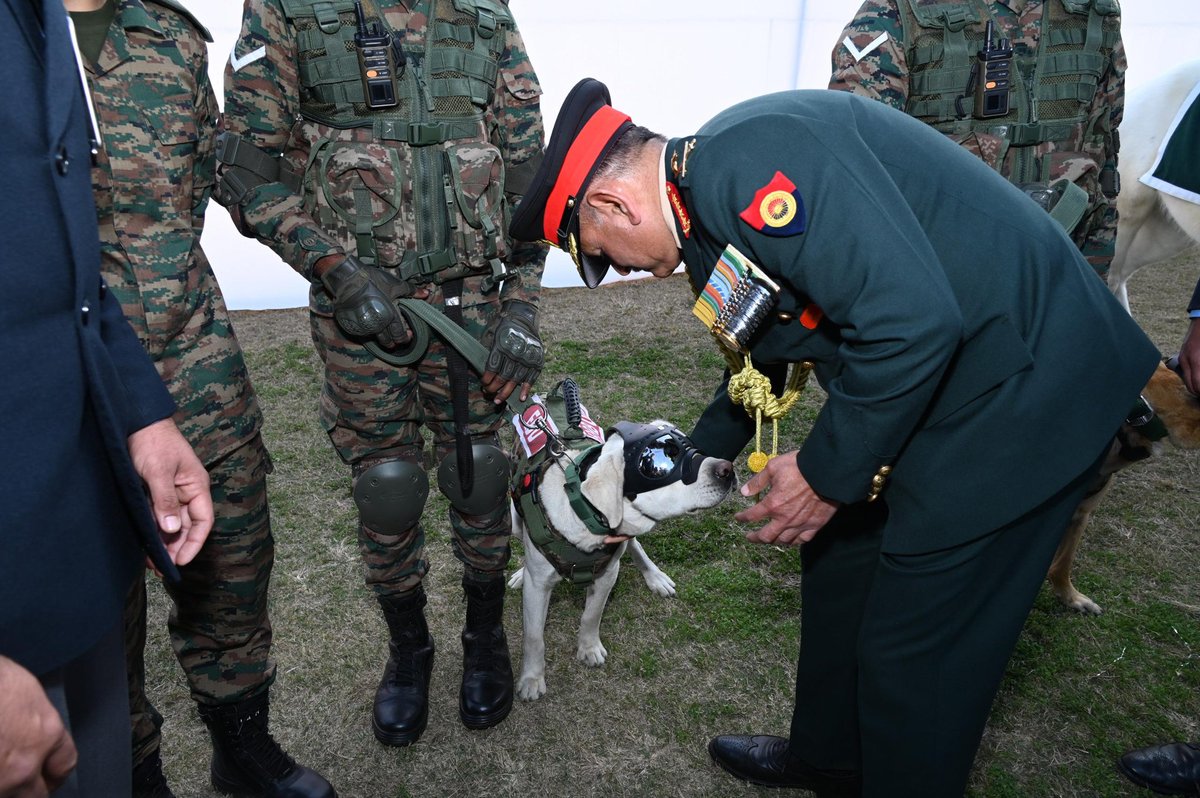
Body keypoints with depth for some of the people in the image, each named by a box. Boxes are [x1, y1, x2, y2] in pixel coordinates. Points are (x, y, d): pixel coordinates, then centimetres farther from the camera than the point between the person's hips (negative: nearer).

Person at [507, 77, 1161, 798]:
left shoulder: (746, 160, -24)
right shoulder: (708, 199, 9)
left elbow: (913, 320, -31)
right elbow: (763, 356, 23)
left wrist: (828, 472, -18)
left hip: (1019, 382, -10)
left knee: (916, 650, 1)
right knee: (839, 560, 21)